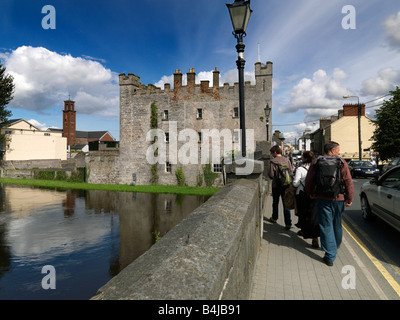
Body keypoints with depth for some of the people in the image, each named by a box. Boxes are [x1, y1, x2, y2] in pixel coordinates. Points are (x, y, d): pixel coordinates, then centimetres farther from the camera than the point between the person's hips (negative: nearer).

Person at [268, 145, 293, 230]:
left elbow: (271, 175, -17)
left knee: (275, 203, 18)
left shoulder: (273, 162, -14)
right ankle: (288, 223, -1)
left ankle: (274, 218, 36)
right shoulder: (287, 160, -2)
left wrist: (275, 178, 5)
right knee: (286, 204, 4)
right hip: (286, 185, 2)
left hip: (276, 185, -2)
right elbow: (291, 173, -1)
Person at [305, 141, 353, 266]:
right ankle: (336, 246, 43)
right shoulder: (342, 162, -2)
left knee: (326, 226, 2)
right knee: (337, 224, 21)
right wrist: (349, 199, 2)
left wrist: (310, 193, 15)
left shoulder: (317, 162, 0)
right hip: (339, 199, 1)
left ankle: (330, 256, 1)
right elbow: (349, 182, -5)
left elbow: (309, 180, 1)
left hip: (323, 199, -1)